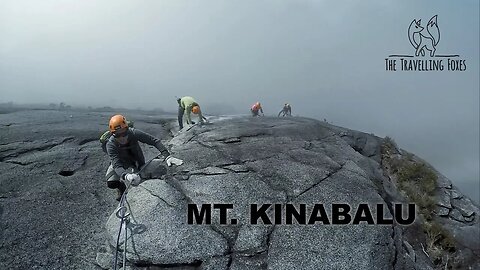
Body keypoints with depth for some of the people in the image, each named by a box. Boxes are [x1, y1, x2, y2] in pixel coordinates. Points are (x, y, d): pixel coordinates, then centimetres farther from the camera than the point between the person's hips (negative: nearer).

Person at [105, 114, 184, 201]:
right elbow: (117, 165, -38)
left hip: (139, 164, 2)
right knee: (111, 183, -27)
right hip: (123, 167, -2)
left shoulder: (134, 133, -26)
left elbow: (155, 141, -23)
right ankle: (121, 186, 10)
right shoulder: (110, 144, -29)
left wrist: (167, 156, -34)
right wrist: (126, 175, -60)